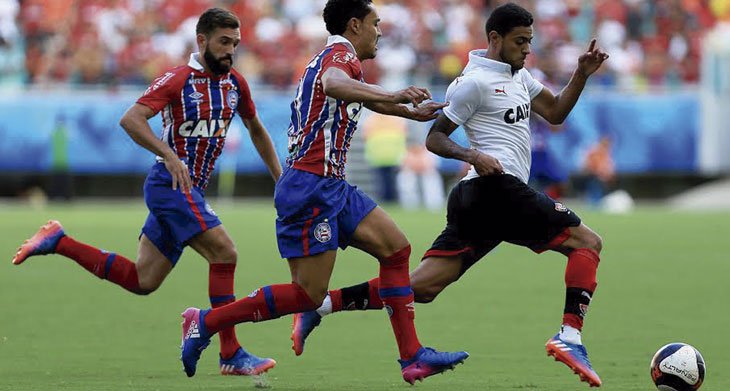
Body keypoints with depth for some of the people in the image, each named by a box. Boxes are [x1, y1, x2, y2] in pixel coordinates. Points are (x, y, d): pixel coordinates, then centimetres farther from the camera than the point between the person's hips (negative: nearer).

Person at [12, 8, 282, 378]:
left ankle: (58, 242, 17)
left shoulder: (235, 83, 10)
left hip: (190, 190, 8)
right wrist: (170, 156, -30)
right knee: (224, 253, -19)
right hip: (172, 183, -8)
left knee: (142, 280, 7)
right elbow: (131, 119, -20)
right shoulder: (178, 79, -11)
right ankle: (231, 354, -16)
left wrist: (280, 177, 22)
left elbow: (255, 129, 27)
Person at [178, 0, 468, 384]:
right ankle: (206, 321, 0)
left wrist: (411, 111, 55)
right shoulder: (340, 54, -11)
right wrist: (393, 97, -51)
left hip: (331, 187, 11)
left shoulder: (336, 58, 20)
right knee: (308, 294, -10)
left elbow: (362, 95, 43)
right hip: (310, 187, -11)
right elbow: (333, 85, -37)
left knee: (396, 247, 5)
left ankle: (412, 356, 3)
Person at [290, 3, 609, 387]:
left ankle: (318, 305, -4)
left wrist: (582, 74, 15)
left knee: (422, 286, 1)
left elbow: (555, 113, 28)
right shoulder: (476, 81, -5)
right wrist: (471, 155, -21)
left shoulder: (518, 75, 24)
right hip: (497, 186, -9)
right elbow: (434, 138, -4)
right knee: (587, 242, -7)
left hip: (473, 198, 9)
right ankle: (569, 336, -20)